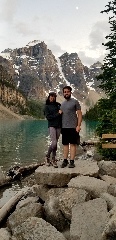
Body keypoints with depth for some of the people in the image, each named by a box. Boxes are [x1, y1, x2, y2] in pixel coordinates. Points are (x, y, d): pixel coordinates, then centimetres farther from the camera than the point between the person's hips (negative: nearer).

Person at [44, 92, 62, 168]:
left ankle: (53, 160, 14)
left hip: (58, 126, 4)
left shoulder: (58, 105, 14)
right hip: (52, 126, -4)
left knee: (55, 143, 4)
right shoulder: (47, 106, 4)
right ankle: (47, 156, 7)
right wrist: (57, 114, -11)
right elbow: (48, 117, -7)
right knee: (54, 143, -15)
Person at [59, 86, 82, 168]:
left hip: (73, 127, -5)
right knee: (65, 144, 8)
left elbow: (80, 114, -5)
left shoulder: (75, 102, -1)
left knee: (73, 144, -3)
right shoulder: (62, 104, 17)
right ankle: (65, 160, 14)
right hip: (64, 127, 5)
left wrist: (78, 126, -14)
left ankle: (72, 161, 1)